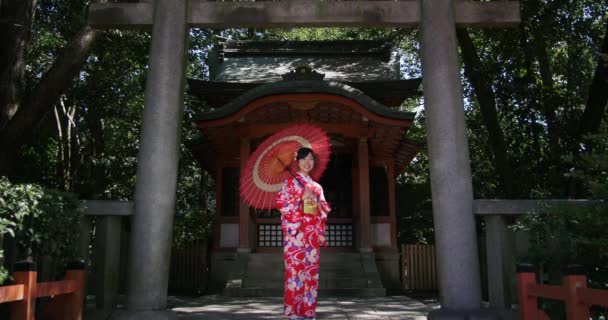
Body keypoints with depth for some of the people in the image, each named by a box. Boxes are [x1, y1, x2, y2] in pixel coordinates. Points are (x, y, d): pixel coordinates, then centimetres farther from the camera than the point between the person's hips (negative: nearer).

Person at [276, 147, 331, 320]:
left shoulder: (317, 186, 18)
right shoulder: (290, 181, 3)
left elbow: (324, 210, 19)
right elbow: (281, 203, -7)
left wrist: (318, 203, -2)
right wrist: (302, 198, -12)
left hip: (312, 232, 5)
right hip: (295, 230, -5)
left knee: (311, 269, 3)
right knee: (295, 268, -9)